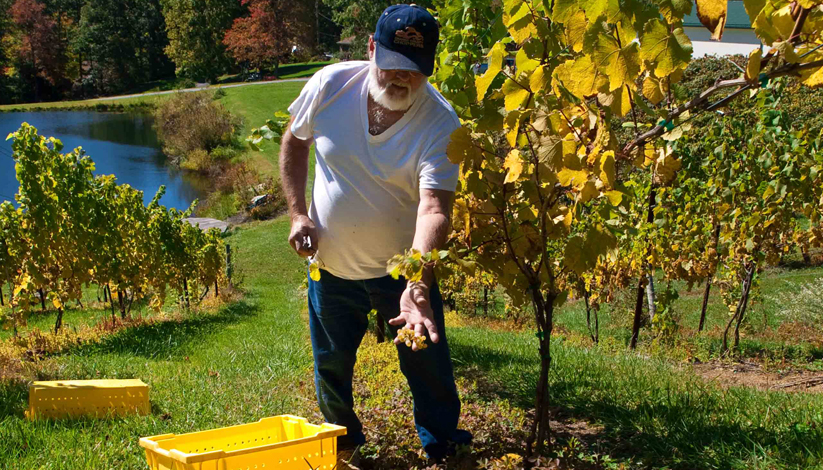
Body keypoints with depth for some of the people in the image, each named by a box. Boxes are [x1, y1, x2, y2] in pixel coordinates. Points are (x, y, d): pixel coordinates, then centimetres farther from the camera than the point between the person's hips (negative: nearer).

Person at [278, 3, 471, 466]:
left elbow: (434, 206, -34)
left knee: (428, 364, 6)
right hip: (331, 262, 2)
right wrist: (298, 212, -4)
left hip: (405, 267, -2)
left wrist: (418, 284, -49)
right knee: (331, 366, 15)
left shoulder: (441, 123, -23)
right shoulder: (329, 85, -15)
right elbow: (294, 142, 4)